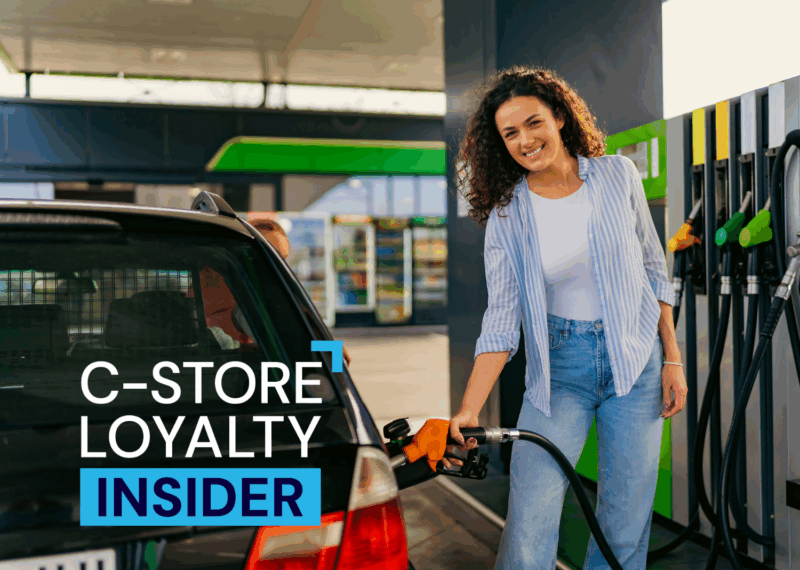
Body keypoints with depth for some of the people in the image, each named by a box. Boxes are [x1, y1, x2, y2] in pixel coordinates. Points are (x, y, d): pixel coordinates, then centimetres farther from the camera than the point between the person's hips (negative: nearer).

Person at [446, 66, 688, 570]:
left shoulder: (618, 176, -1)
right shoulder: (506, 213, -4)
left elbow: (654, 270, 7)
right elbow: (502, 320, -9)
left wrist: (673, 359, 4)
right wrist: (469, 410, -19)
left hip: (635, 360, 1)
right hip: (558, 367, -1)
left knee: (626, 527, 7)